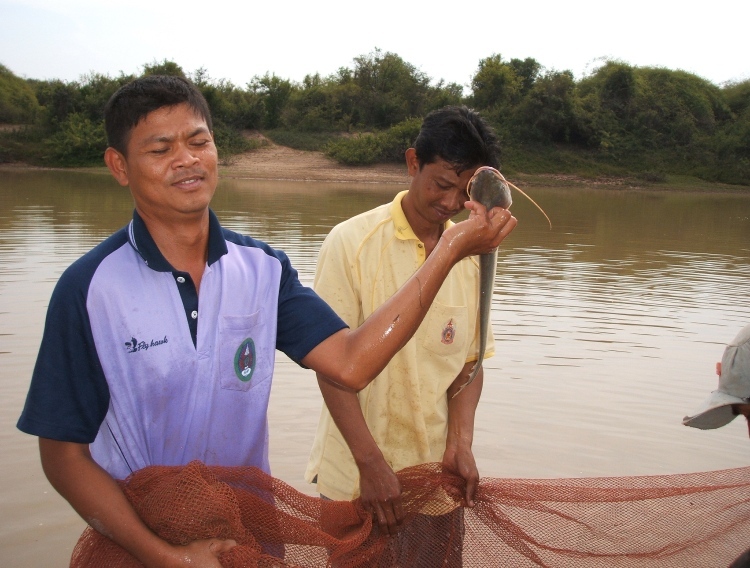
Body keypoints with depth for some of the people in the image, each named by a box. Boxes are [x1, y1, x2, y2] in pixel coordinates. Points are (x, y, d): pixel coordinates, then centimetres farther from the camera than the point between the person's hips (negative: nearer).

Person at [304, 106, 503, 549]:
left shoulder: (474, 256, 0)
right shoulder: (352, 242, -13)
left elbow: (471, 361, 4)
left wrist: (460, 442, -11)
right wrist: (370, 462, -20)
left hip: (437, 471, 3)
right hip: (354, 475, -3)